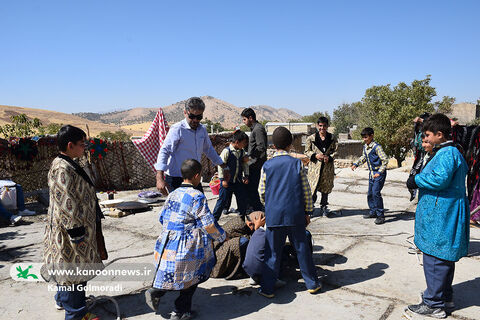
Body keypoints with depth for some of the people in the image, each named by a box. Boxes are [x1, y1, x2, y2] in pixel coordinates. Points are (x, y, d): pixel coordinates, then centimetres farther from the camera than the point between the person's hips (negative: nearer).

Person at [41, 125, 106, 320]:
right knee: (72, 269, 2)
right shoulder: (62, 169, -22)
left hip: (78, 226, 10)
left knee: (68, 268, 24)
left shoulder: (69, 165, 10)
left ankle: (63, 300, 42)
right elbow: (66, 203, -24)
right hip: (70, 229, -10)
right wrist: (77, 230, -21)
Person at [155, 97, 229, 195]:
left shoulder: (202, 130, 9)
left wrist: (224, 166, 27)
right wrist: (160, 178, -29)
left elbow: (209, 149, 24)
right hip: (176, 180, -7)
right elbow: (164, 152, -18)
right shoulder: (177, 129, -12)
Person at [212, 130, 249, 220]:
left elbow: (244, 164, 14)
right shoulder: (226, 151, -15)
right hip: (227, 181, -6)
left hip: (238, 181, 6)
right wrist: (223, 179, -14)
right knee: (223, 200, 0)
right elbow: (220, 165, -13)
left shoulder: (242, 152, 4)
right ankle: (214, 219, 15)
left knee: (242, 200, 11)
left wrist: (246, 176, 4)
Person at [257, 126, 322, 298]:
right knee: (302, 248, 13)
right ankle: (312, 283, 26)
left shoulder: (267, 166, -3)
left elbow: (262, 192, 4)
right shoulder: (297, 163, -3)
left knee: (272, 252, 8)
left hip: (274, 215, 0)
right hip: (296, 215, 1)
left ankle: (267, 288, 14)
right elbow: (306, 190, 0)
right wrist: (307, 211, 11)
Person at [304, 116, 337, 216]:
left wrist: (329, 157, -12)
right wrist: (315, 155, -15)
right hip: (315, 167, -2)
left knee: (325, 189, 11)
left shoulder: (332, 138, 5)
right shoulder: (311, 138, -1)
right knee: (313, 188, -6)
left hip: (328, 167, 2)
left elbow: (335, 151, 8)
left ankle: (323, 208, 26)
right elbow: (307, 151, 3)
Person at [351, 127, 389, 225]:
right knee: (370, 193, 13)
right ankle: (373, 212, 28)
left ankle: (381, 215, -8)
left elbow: (385, 160, -19)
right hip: (371, 173, 9)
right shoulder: (365, 147, 8)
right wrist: (356, 164, 17)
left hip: (379, 173, -9)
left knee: (376, 192, -16)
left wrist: (379, 172, -22)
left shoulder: (377, 147, -17)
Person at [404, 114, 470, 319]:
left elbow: (440, 179, -31)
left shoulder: (447, 153, -18)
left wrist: (416, 180, -16)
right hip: (445, 214, 11)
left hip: (440, 216, -11)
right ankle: (445, 297, 34)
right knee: (444, 257, 20)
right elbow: (464, 170, 30)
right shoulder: (453, 152, 15)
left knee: (434, 258, -3)